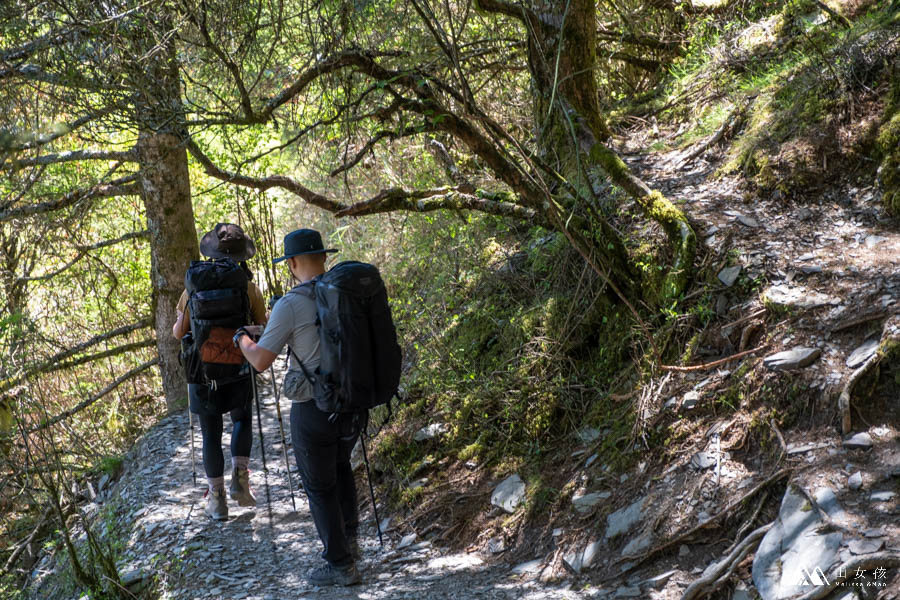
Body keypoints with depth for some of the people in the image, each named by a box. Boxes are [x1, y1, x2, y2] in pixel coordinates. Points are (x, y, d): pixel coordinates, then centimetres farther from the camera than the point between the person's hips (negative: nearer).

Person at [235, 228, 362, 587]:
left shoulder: (290, 305, -16)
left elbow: (260, 361, -12)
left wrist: (242, 339, 10)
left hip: (314, 410, -6)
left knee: (320, 487, 10)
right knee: (340, 466, 30)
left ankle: (340, 565, 19)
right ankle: (349, 537, 37)